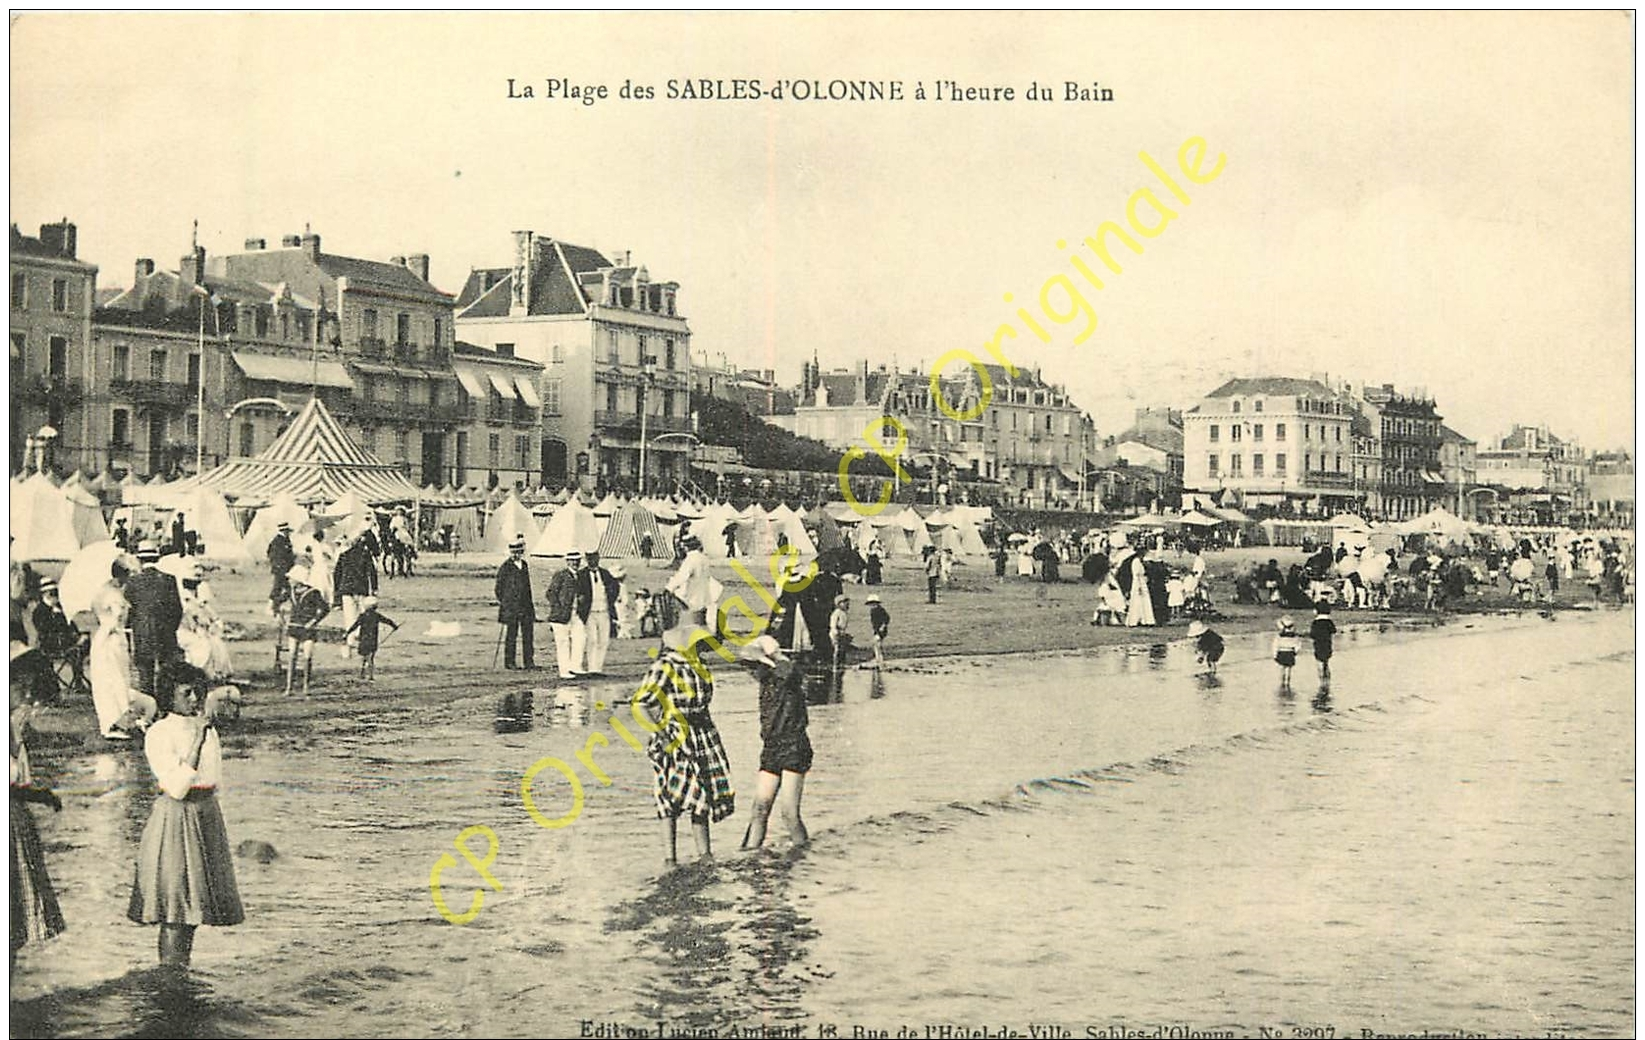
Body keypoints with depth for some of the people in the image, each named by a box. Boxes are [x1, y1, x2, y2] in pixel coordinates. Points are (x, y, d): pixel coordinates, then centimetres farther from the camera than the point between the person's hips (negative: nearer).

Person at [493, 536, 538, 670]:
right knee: (511, 635, 1)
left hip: (526, 607, 6)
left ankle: (529, 661, 8)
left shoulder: (524, 565, 12)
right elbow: (499, 588, -3)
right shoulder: (505, 567, -7)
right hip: (511, 607, -6)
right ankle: (509, 662, 9)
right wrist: (503, 603, -5)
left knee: (528, 634, 4)